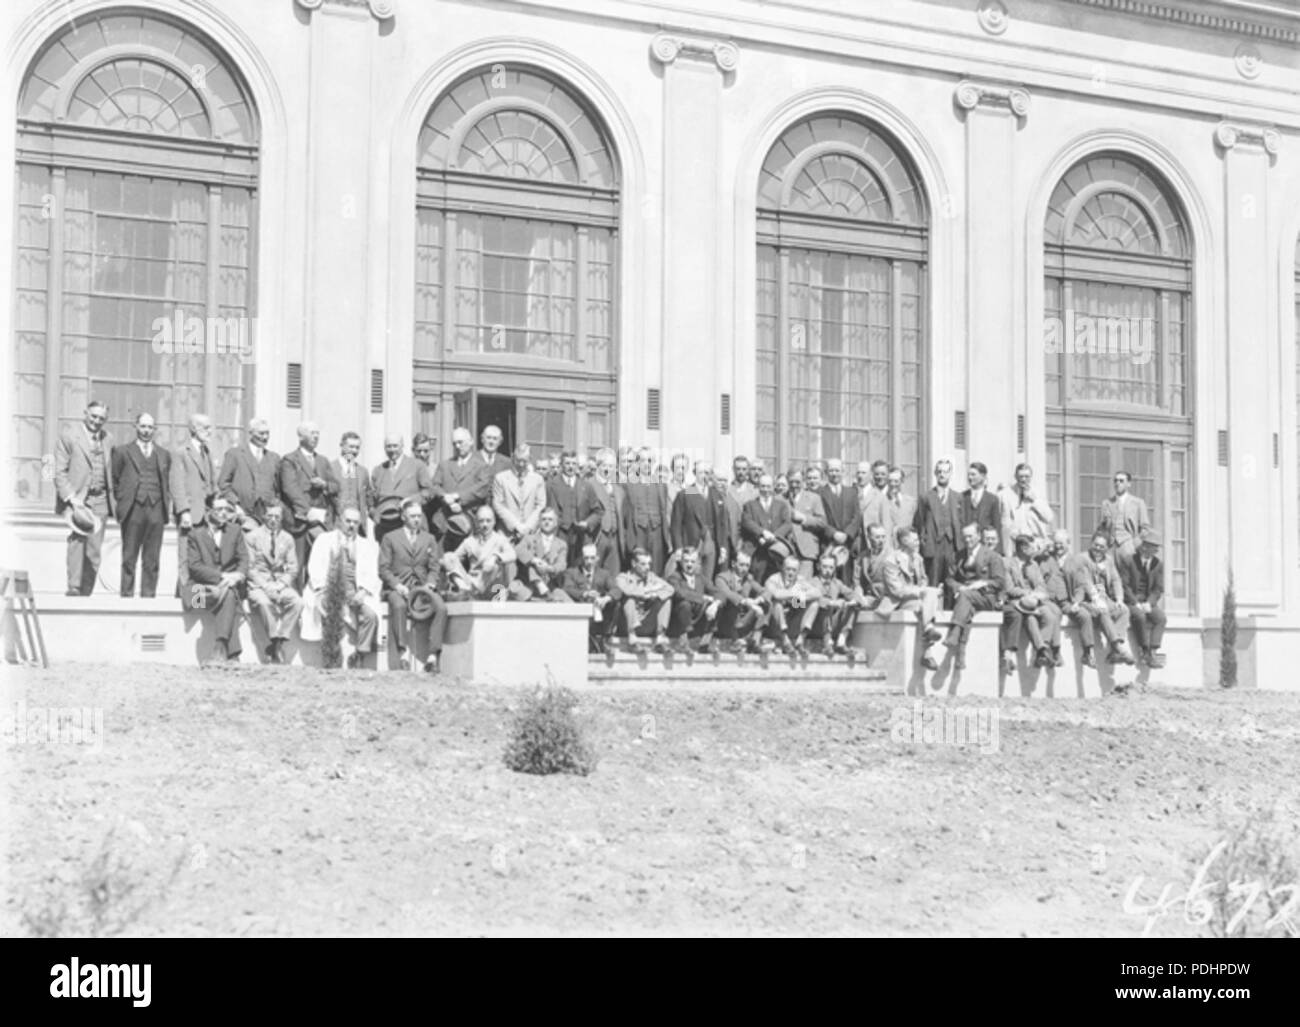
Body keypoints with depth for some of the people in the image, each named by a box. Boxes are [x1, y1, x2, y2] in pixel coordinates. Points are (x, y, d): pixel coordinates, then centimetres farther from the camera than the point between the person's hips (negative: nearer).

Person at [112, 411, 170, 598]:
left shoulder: (164, 455, 17)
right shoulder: (122, 452, 9)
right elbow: (114, 481, 10)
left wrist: (166, 511, 8)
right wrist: (119, 505, 1)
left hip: (156, 511, 2)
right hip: (133, 510, -2)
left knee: (152, 560, 1)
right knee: (129, 559, -1)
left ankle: (148, 596, 4)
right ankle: (126, 596, 2)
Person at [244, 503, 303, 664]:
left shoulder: (287, 539, 15)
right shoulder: (252, 537, 6)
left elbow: (293, 568, 11)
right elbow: (250, 568, -1)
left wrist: (281, 584, -8)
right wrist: (266, 586, -14)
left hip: (282, 584, 3)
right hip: (258, 584, -3)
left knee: (297, 601, -29)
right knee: (264, 602, -37)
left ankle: (277, 642, -25)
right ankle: (276, 647, -28)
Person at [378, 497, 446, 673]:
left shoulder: (429, 539, 20)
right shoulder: (390, 538, 11)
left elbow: (435, 568, 12)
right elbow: (384, 568, 3)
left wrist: (430, 584, -10)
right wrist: (397, 585, -15)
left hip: (422, 587, 2)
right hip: (397, 587, -2)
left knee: (441, 608, -29)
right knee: (399, 605, -38)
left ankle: (432, 656, -31)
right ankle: (403, 652, -36)